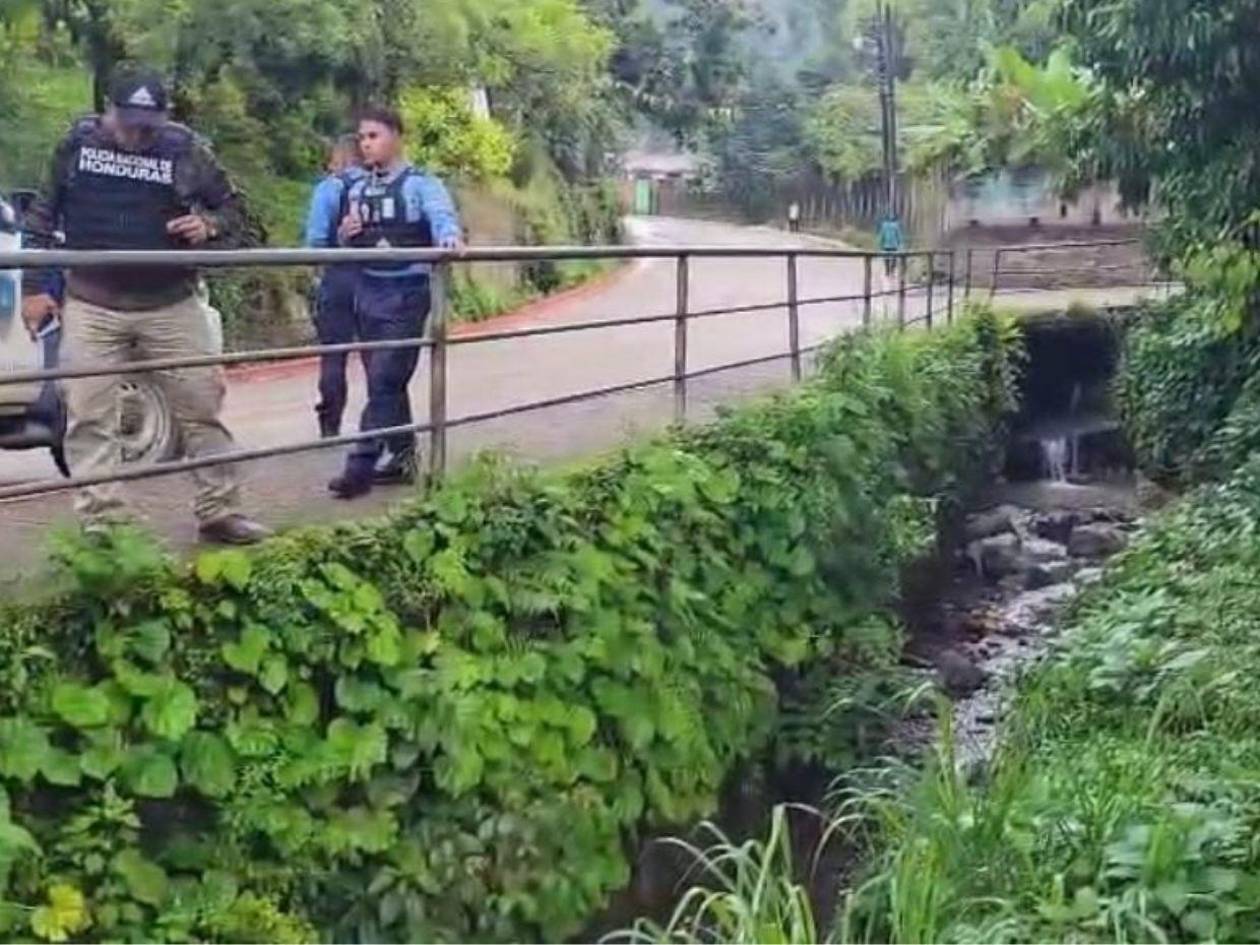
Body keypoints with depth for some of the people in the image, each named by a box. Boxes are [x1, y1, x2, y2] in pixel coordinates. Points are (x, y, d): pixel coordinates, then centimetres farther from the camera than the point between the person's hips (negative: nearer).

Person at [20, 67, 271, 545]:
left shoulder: (186, 150, -3)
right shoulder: (77, 143, 1)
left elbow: (233, 210, 7)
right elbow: (43, 215, 8)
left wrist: (209, 225, -16)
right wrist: (36, 286, 3)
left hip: (172, 305, 0)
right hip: (91, 306, 0)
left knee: (202, 407, 4)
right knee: (89, 417, 0)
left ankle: (220, 512, 15)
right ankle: (100, 522, 8)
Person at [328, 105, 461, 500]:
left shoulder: (421, 183, -4)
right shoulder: (356, 190, 13)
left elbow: (442, 216, -22)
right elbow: (345, 245, 20)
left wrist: (449, 239, -45)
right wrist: (344, 235, -4)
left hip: (406, 294, -7)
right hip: (367, 293, 7)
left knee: (385, 380, -10)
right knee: (383, 381, 11)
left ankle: (360, 466, -9)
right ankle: (402, 456, 22)